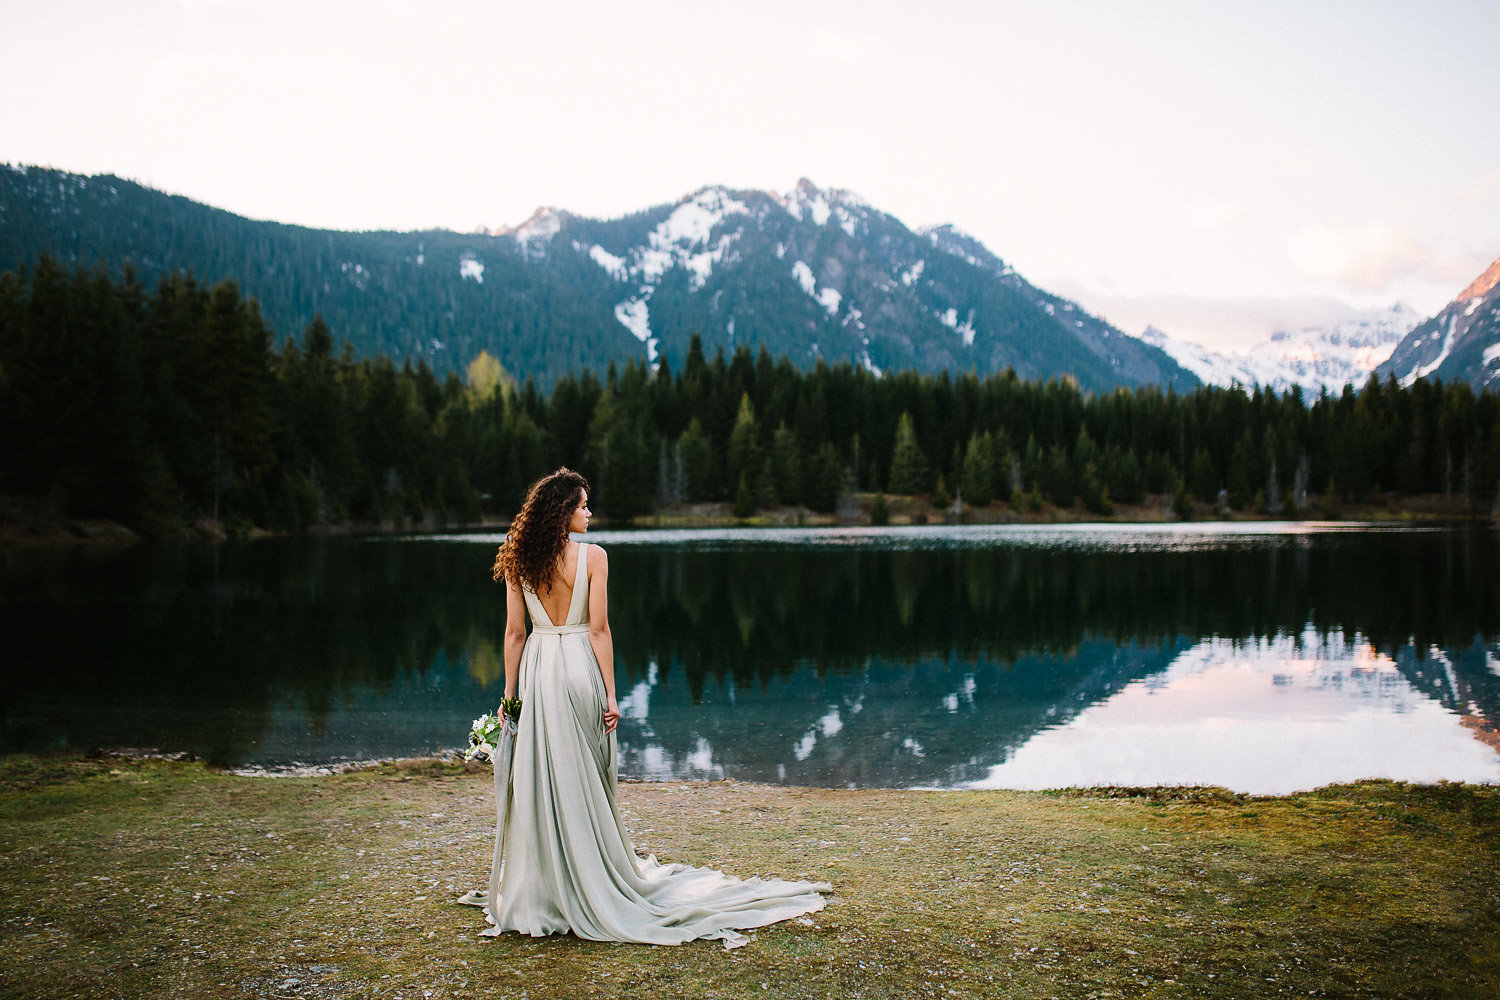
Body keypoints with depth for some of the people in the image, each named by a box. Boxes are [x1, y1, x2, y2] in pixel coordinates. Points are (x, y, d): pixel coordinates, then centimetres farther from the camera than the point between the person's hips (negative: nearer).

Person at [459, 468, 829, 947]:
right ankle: (590, 886, 17)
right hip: (579, 671, -3)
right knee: (583, 783, 7)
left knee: (536, 780, 8)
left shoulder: (519, 560, 1)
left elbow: (514, 632, 3)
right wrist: (610, 694, -5)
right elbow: (599, 630, -9)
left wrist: (510, 693, 9)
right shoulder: (592, 556, -8)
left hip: (536, 671, 3)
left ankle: (539, 893, 15)